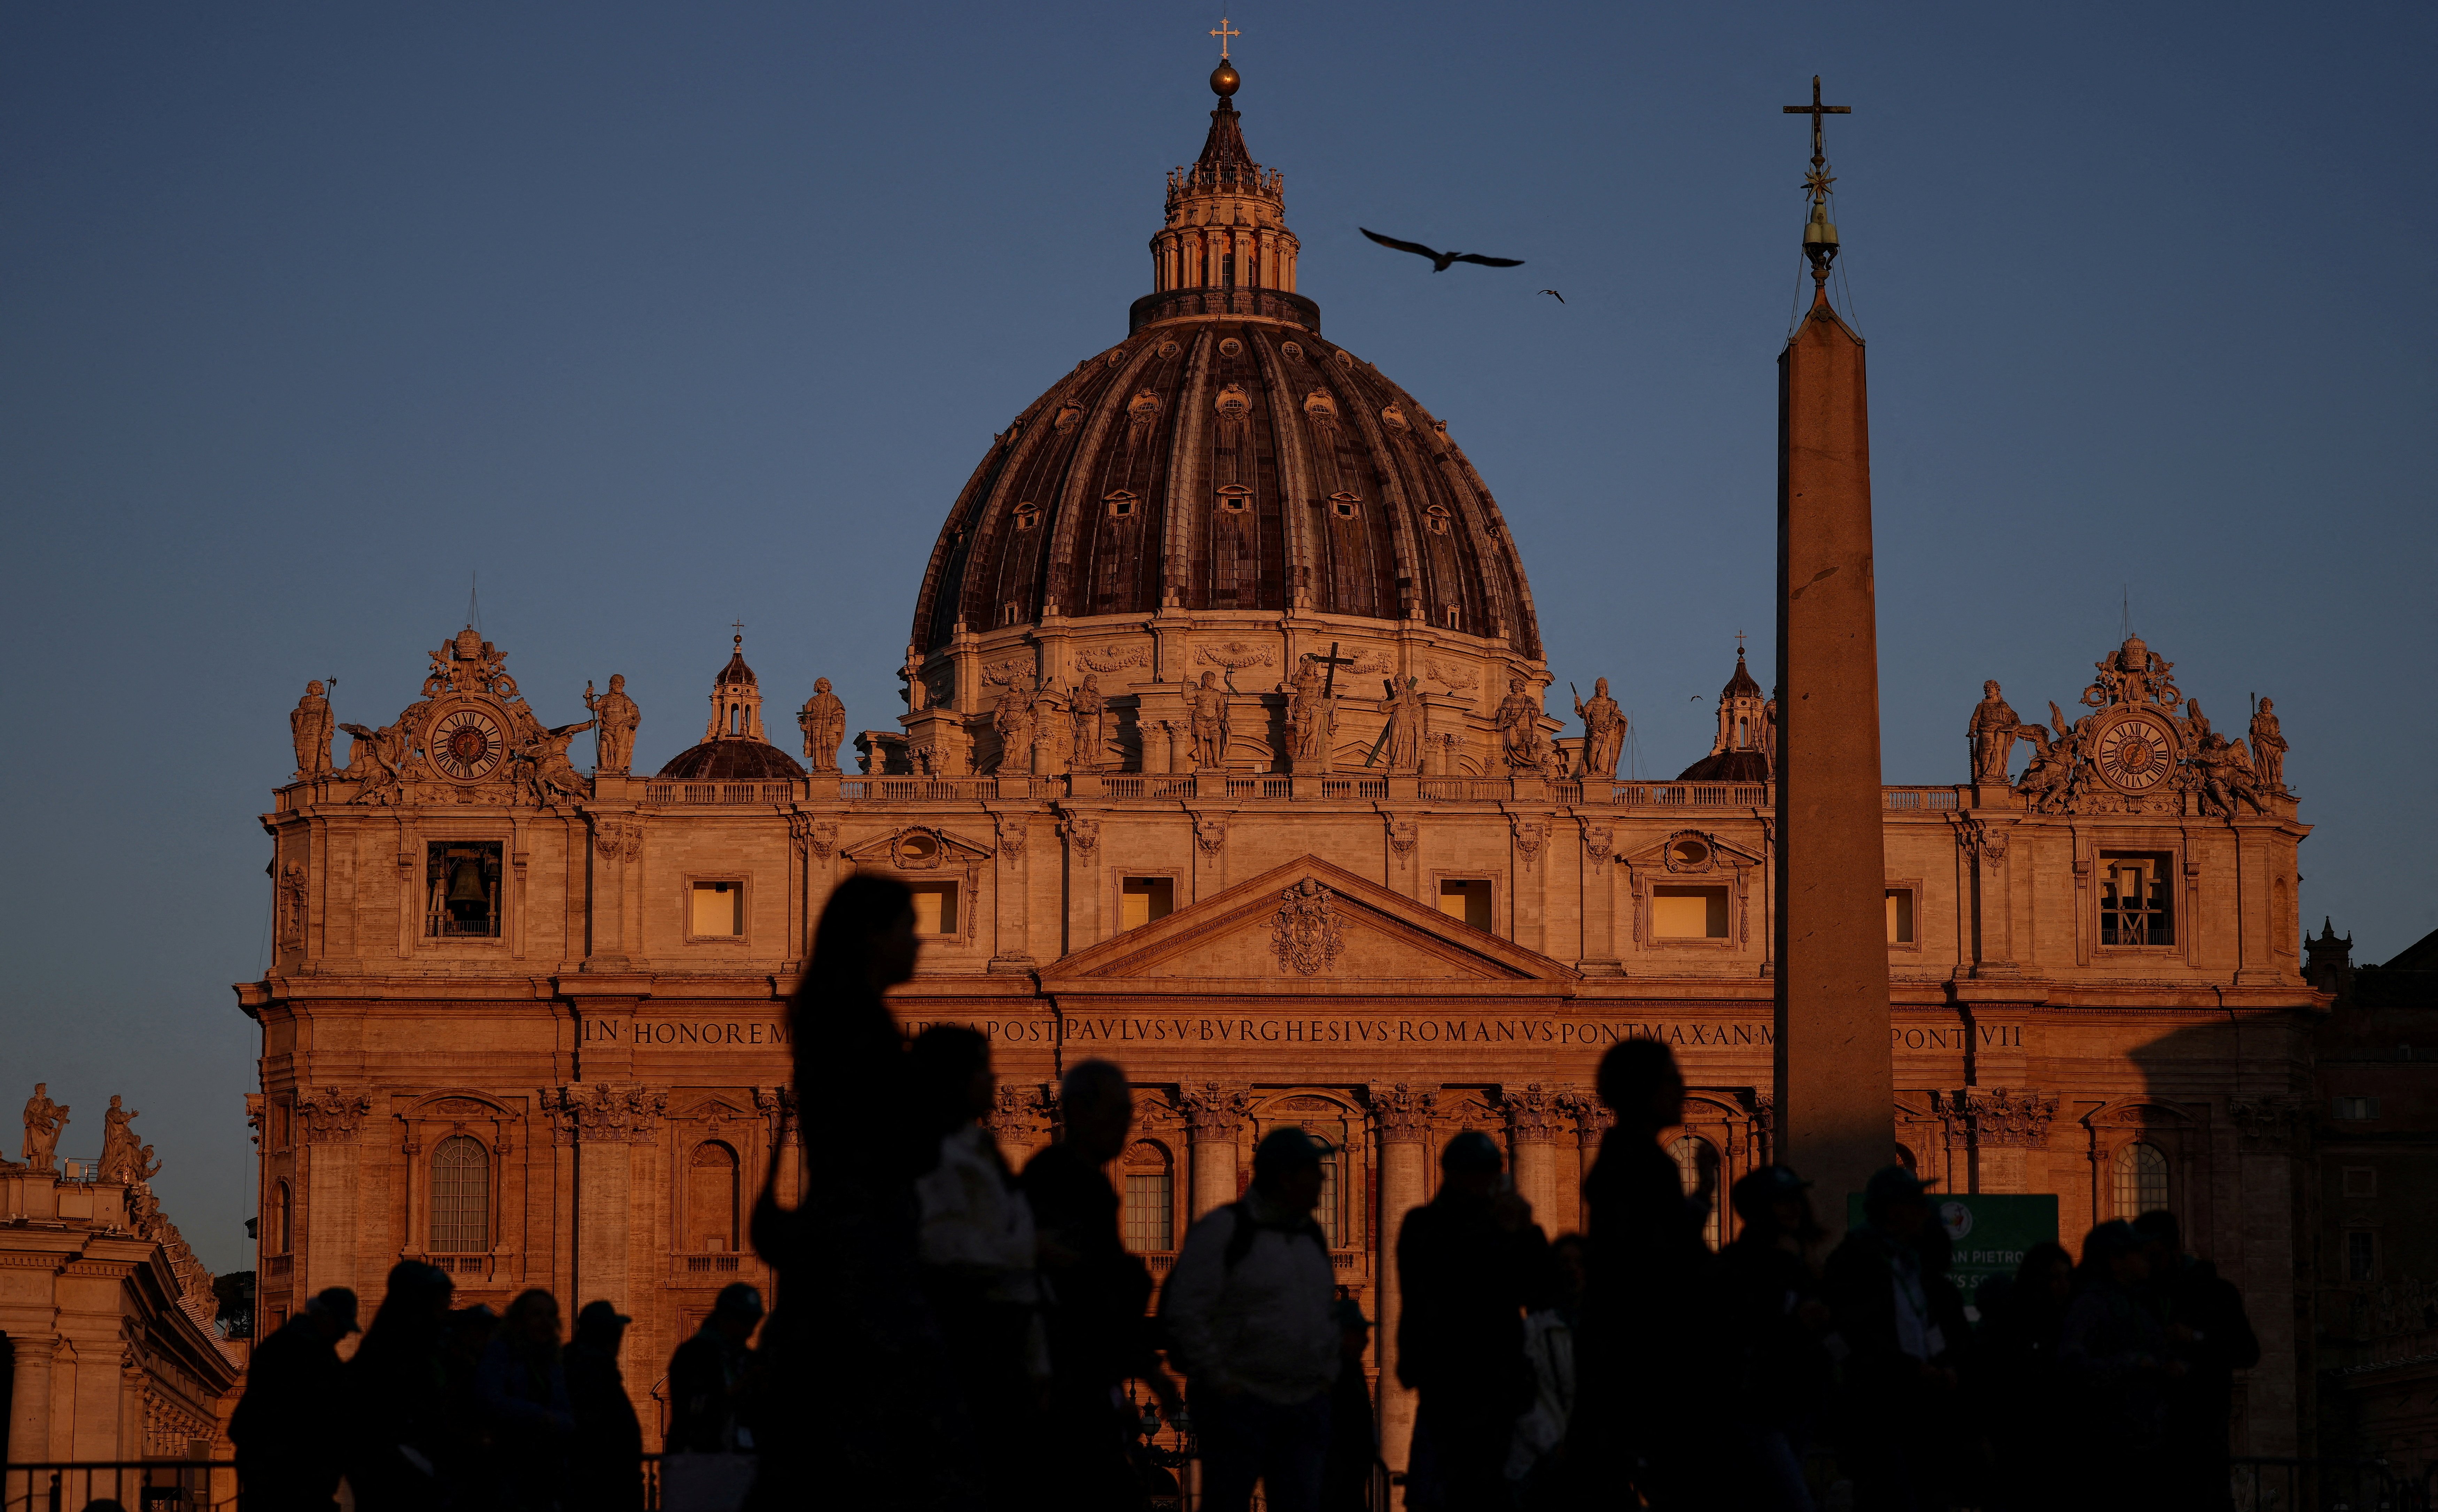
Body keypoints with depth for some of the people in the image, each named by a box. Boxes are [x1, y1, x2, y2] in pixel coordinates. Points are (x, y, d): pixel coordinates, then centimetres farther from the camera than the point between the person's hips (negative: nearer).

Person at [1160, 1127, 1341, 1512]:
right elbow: (1185, 1311, -12)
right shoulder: (1222, 1230, -7)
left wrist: (1328, 1373, 14)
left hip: (1307, 1405, 6)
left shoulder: (1311, 1236, 15)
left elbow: (1329, 1312, 27)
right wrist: (1218, 1379, -14)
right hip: (1240, 1404, -6)